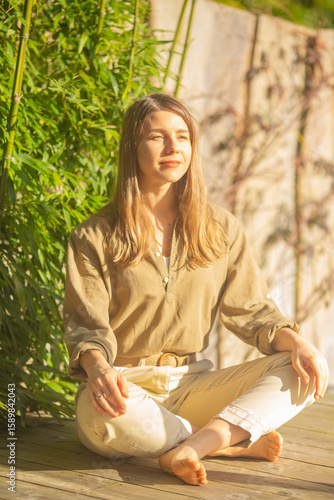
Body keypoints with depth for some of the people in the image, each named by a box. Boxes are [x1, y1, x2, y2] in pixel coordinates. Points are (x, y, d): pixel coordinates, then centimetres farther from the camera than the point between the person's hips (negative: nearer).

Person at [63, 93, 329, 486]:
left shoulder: (221, 229, 10)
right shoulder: (94, 237, -1)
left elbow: (250, 310, 8)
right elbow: (86, 325, -9)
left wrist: (297, 343, -13)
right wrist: (99, 369, -32)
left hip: (191, 384, 4)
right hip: (126, 385, -4)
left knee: (304, 371, -16)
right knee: (105, 415, -40)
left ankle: (189, 449, -32)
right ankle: (231, 443, -18)